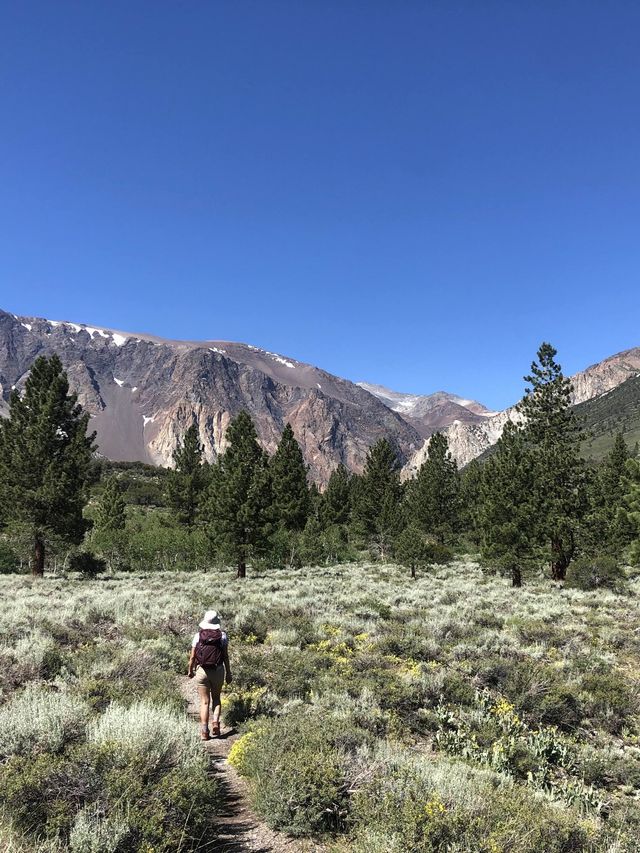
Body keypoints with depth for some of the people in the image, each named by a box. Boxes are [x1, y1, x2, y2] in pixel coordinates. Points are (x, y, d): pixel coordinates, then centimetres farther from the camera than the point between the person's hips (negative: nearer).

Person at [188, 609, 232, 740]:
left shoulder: (198, 635, -2)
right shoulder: (222, 635, -2)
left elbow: (192, 656, -2)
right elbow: (226, 656, -4)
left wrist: (190, 671, 13)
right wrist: (228, 673, 4)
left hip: (202, 671, 0)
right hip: (218, 670, 0)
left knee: (204, 701, 7)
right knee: (216, 698, 19)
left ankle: (204, 731, 4)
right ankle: (215, 721, -1)